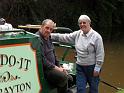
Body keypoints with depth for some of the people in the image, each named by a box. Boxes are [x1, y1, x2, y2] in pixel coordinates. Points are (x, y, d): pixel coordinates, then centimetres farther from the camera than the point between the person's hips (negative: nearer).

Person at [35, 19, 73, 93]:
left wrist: (59, 67, 10)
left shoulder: (48, 38, 13)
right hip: (43, 69, -10)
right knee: (63, 77, -24)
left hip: (52, 67, 10)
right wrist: (56, 68, -17)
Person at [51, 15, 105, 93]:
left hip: (92, 67, -5)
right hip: (80, 67, 5)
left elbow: (100, 54, -13)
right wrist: (50, 35, -3)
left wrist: (97, 68, -15)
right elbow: (64, 37, 4)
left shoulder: (96, 36, -12)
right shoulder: (77, 34, 4)